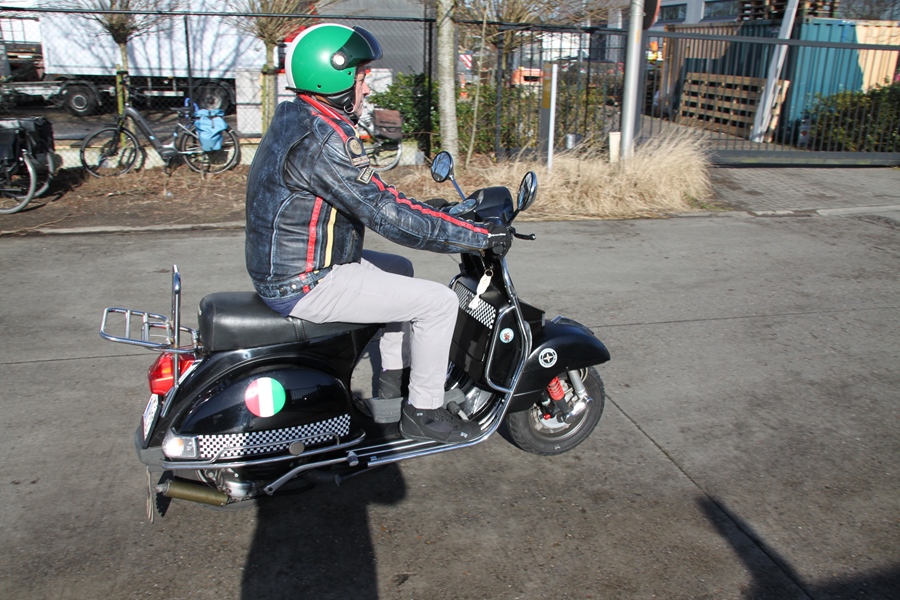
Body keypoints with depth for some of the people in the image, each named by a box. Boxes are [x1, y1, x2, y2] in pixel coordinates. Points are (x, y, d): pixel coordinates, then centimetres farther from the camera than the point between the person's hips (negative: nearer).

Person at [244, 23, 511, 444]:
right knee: (438, 302, -8)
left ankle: (394, 379, 34)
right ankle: (423, 412, 8)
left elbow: (369, 198, 16)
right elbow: (387, 214, -26)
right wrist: (481, 236, -20)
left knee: (399, 270, 27)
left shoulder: (294, 119, 9)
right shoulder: (324, 138, -23)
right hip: (305, 284, -11)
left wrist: (436, 211, 15)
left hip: (280, 267, 11)